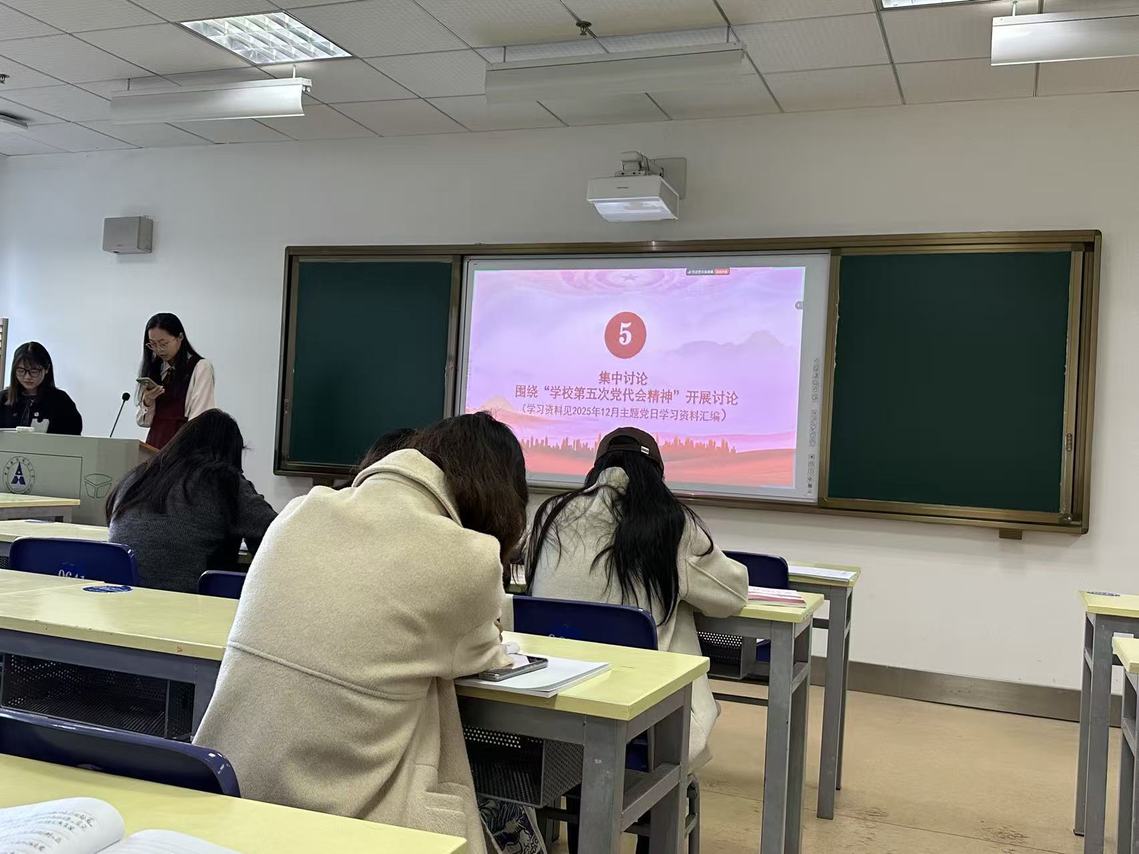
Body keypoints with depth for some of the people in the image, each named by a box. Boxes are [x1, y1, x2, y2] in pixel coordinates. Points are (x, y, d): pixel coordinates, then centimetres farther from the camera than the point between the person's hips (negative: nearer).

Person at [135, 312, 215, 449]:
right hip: (154, 444, 4)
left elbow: (199, 419, -8)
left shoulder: (201, 367, -1)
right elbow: (143, 421, 15)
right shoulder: (153, 369, 14)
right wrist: (148, 403, -3)